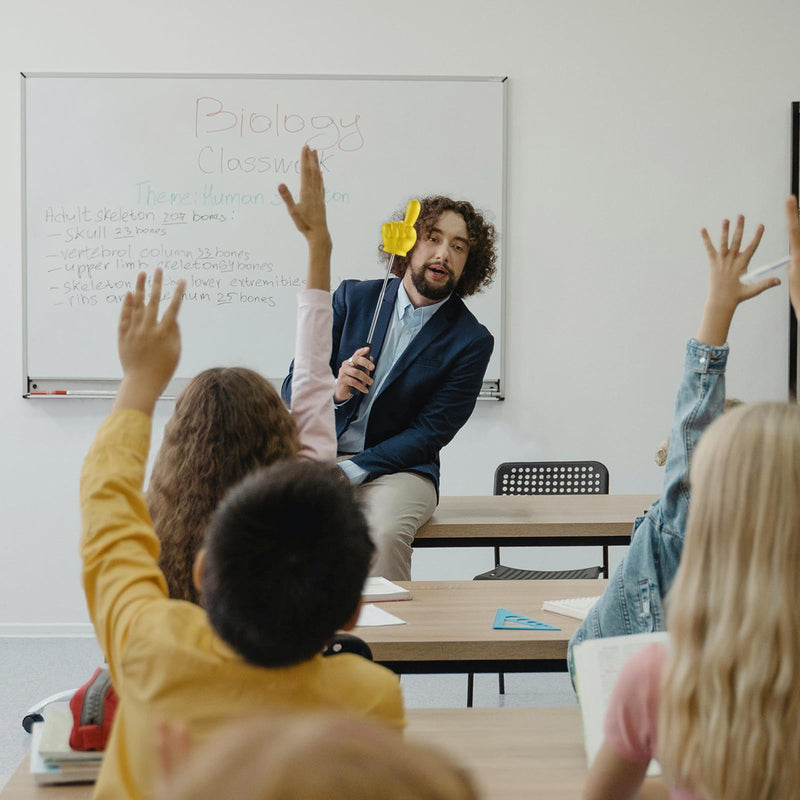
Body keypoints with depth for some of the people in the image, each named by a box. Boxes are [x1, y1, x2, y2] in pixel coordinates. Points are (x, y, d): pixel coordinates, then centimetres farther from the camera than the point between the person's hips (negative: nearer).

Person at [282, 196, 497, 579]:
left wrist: (347, 472, -17)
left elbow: (428, 435, -6)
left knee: (387, 533, -34)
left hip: (398, 466, -2)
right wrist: (334, 391, -18)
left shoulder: (472, 341, 0)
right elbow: (293, 386, 6)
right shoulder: (352, 298, 7)